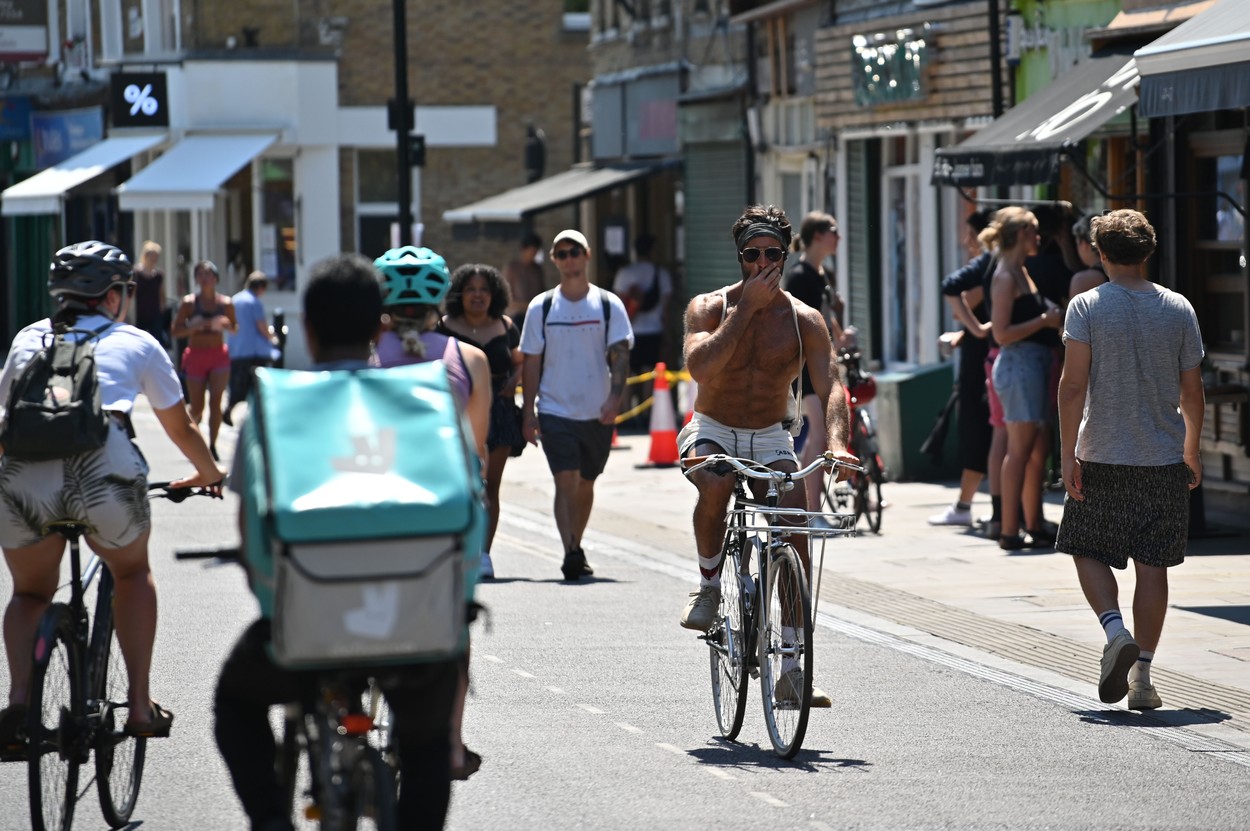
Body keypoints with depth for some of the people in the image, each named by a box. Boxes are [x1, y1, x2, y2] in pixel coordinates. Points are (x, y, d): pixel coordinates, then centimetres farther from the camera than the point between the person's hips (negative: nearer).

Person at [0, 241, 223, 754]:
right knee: (132, 574, 27)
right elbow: (181, 429, 35)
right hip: (102, 470, -2)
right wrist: (209, 474, 54)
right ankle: (141, 706, 19)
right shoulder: (136, 343, 23)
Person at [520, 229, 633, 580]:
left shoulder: (609, 305, 2)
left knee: (585, 484, 12)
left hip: (598, 413, 1)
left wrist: (615, 397, -20)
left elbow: (620, 354, -4)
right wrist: (528, 412, 0)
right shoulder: (541, 307, 4)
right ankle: (571, 553, -20)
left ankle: (576, 549, 28)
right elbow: (531, 362, 6)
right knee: (566, 481, -14)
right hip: (555, 410, -1)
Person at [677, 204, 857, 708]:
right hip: (712, 432, -2)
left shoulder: (804, 320, -5)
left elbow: (829, 385, -17)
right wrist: (746, 307, -25)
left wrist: (836, 442, -36)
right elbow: (700, 365, -28)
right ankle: (709, 586, -10)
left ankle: (791, 666, -13)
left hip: (770, 440, 2)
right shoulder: (709, 307, -8)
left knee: (795, 529, -19)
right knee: (715, 486, -37)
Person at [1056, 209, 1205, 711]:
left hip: (1101, 459, -2)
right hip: (1164, 460, 2)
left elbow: (1073, 385, -11)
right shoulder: (1178, 310, 2)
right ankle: (1142, 676, 5)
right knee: (1152, 566, 6)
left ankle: (1116, 632, -10)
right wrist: (1192, 451, 19)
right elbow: (1191, 391, 6)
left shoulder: (1087, 307, -6)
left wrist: (1068, 453, -8)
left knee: (1089, 552, 13)